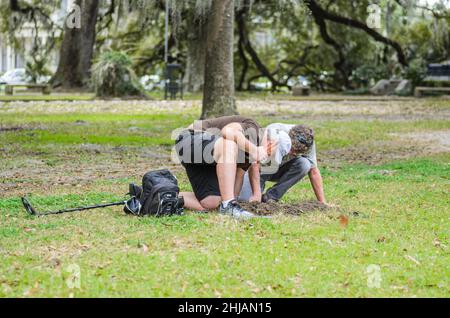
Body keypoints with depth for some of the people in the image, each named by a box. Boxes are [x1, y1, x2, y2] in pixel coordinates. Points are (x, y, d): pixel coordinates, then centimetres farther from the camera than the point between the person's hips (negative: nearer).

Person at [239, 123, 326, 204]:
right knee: (245, 199, -27)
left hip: (279, 170, 3)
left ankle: (271, 197, -13)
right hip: (261, 168, -3)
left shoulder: (307, 142, -23)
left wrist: (322, 202, -19)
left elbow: (313, 171, -17)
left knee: (304, 164, -27)